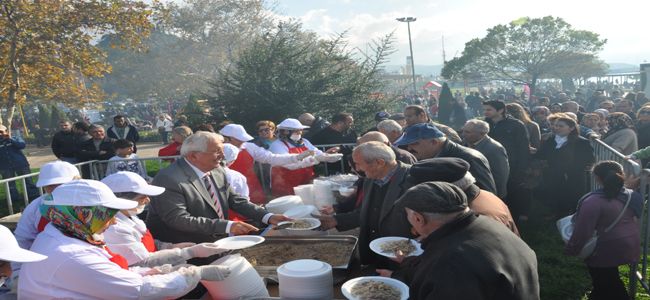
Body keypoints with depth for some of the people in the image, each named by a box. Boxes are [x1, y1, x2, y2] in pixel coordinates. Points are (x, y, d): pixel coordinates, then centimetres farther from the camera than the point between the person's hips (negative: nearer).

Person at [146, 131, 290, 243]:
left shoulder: (217, 171, 5)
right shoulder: (169, 179, -19)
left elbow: (236, 200, 9)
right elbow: (179, 219, -25)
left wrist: (268, 217, -6)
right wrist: (227, 226, -30)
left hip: (217, 239, 7)